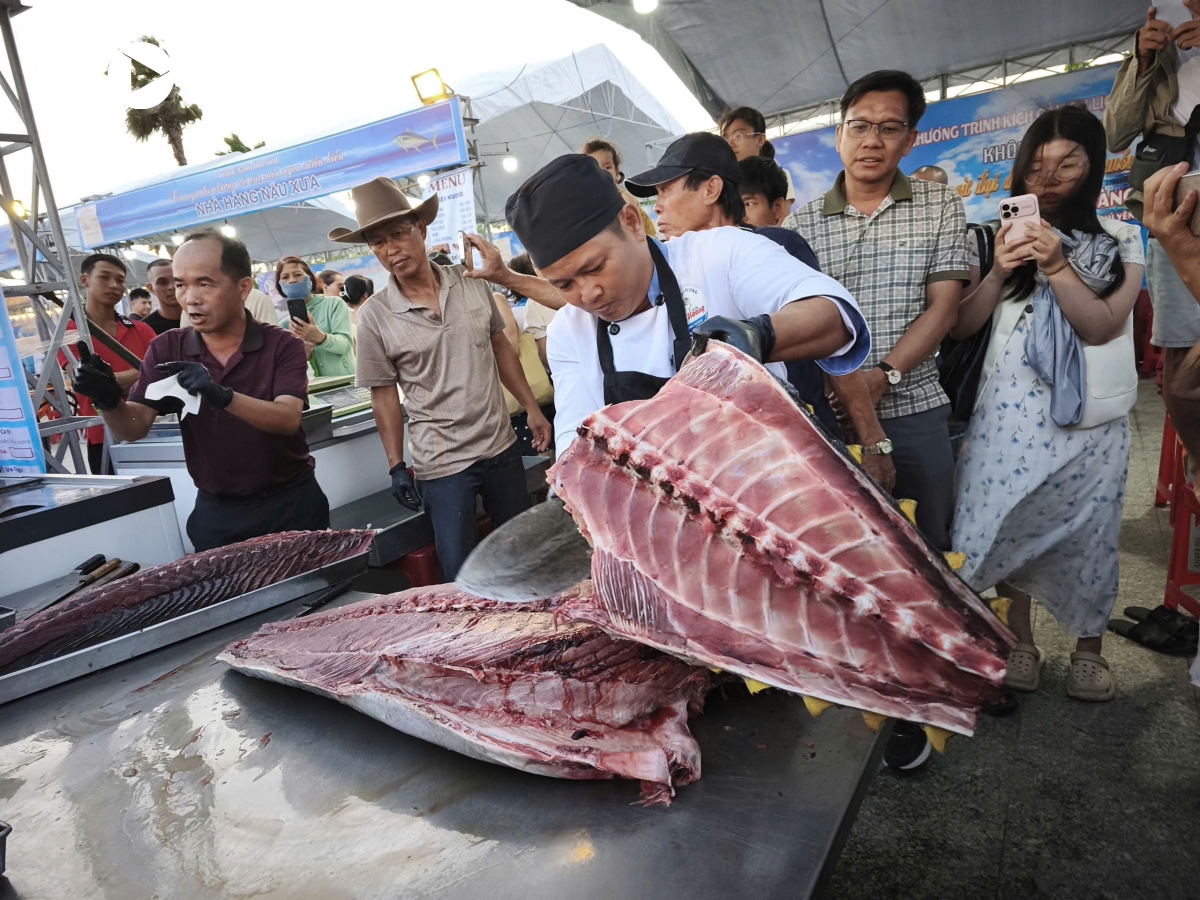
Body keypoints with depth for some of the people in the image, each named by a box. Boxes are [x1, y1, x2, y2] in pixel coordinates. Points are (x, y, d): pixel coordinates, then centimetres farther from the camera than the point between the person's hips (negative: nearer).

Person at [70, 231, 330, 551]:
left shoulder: (282, 345, -10)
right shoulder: (166, 349, -2)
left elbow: (289, 419, -24)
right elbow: (135, 427, -7)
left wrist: (223, 397, -40)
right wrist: (109, 402, -28)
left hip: (291, 503, -2)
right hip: (216, 512, 2)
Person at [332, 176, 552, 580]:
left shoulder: (471, 282, -1)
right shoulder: (375, 316, -8)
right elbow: (384, 394, -3)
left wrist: (532, 408, 6)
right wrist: (397, 467, -5)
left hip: (501, 447, 3)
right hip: (441, 465, -3)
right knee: (462, 573, 2)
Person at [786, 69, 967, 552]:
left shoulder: (940, 207, 5)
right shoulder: (803, 222, 5)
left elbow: (942, 306, -1)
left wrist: (884, 375, -16)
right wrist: (837, 378, -16)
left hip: (914, 409, 0)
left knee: (928, 545, 10)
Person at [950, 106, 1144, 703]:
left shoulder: (1120, 240, 5)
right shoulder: (1000, 236, 4)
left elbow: (1102, 327, -8)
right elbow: (959, 327, 0)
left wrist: (1057, 266, -19)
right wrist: (998, 274, -14)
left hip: (1087, 416, 0)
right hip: (1008, 411, 0)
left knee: (1085, 531, 8)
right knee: (1006, 525, 5)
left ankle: (1089, 646, 29)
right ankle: (1020, 641, 24)